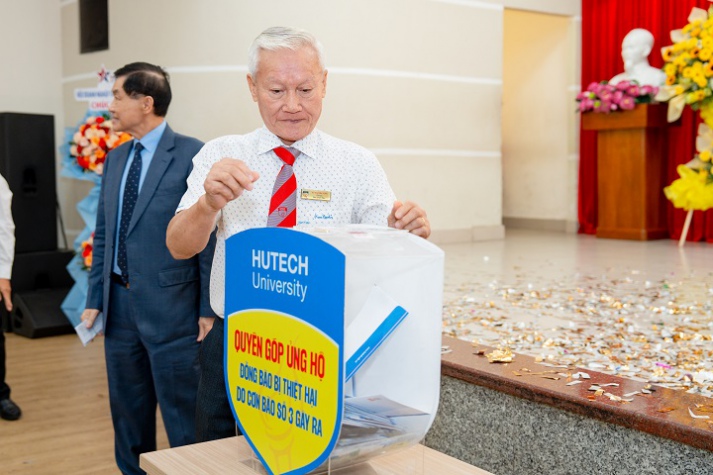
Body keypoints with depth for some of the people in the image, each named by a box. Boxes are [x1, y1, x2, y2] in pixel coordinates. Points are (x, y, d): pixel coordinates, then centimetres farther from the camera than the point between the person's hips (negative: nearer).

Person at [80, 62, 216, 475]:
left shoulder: (191, 154, -11)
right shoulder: (115, 159, 12)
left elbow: (209, 235, -11)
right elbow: (104, 235, 15)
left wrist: (209, 308, -12)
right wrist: (95, 299, 12)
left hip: (170, 305, -7)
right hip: (119, 303, 7)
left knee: (183, 417, 4)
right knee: (127, 412, 19)